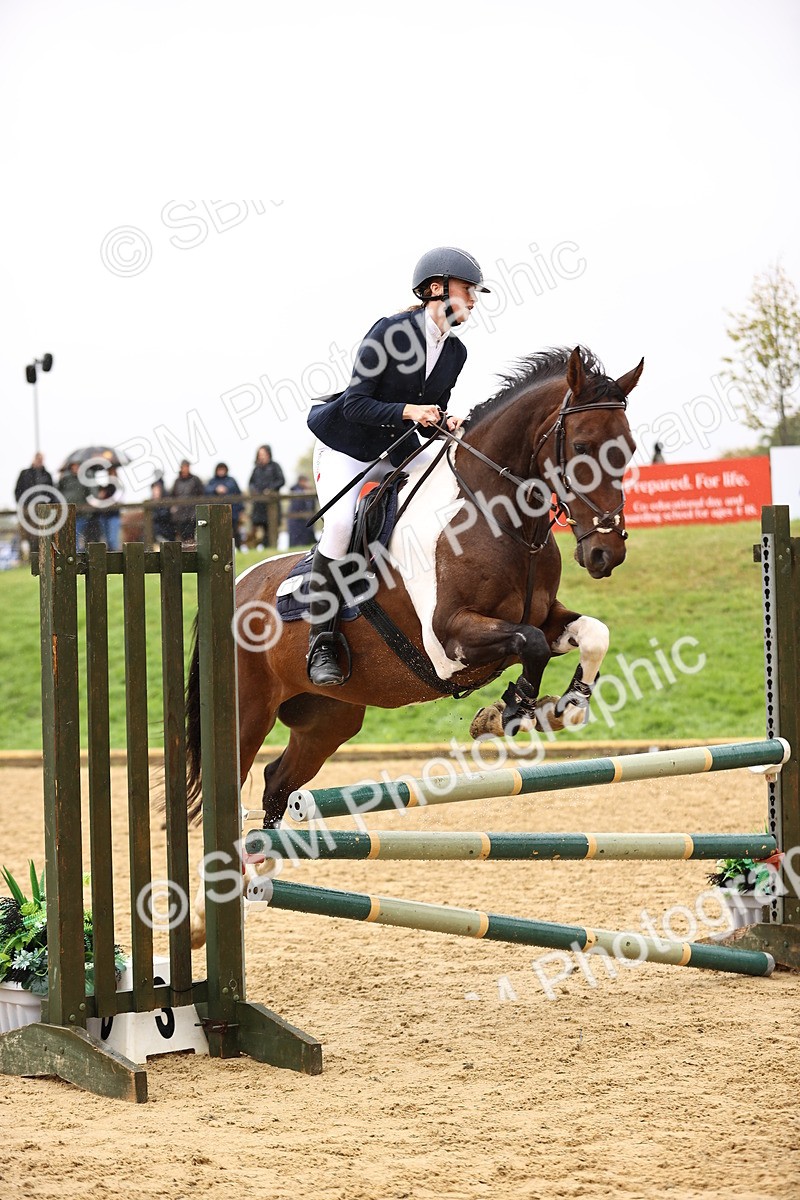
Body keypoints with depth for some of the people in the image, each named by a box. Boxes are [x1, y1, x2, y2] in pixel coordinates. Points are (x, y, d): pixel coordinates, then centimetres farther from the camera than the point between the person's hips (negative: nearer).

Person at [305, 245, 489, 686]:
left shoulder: (455, 352, 0)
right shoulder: (390, 332, -21)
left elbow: (431, 416, 8)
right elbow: (355, 405, -22)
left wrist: (448, 423, -15)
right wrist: (408, 411, -34)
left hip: (399, 451, 7)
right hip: (345, 448, -7)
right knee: (339, 526, -29)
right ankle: (321, 643, -20)